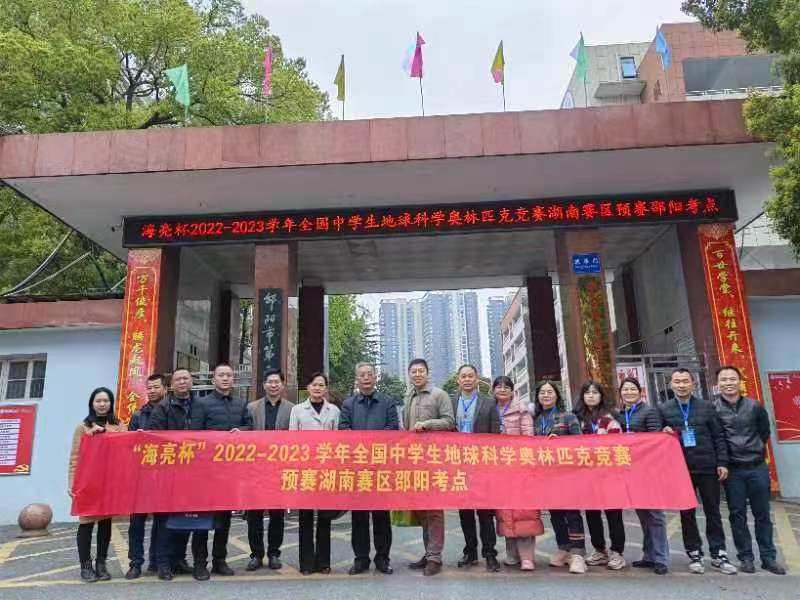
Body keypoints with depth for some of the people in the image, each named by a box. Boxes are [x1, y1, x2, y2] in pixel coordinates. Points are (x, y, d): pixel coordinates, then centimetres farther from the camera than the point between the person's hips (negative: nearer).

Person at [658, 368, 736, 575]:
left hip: (707, 468, 0)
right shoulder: (663, 409, 2)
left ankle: (718, 554, 19)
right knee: (687, 513, 8)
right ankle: (694, 554, 19)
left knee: (713, 512, 8)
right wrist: (664, 433, -14)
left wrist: (722, 462, -3)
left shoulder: (707, 407, 3)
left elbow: (719, 436, 4)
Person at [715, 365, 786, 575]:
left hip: (757, 467, 2)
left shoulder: (755, 406, -1)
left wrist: (756, 450, 12)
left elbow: (764, 432, 14)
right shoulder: (712, 409, -8)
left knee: (762, 514, 10)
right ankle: (745, 557, 17)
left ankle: (768, 557, 21)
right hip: (732, 470, -1)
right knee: (737, 515, 6)